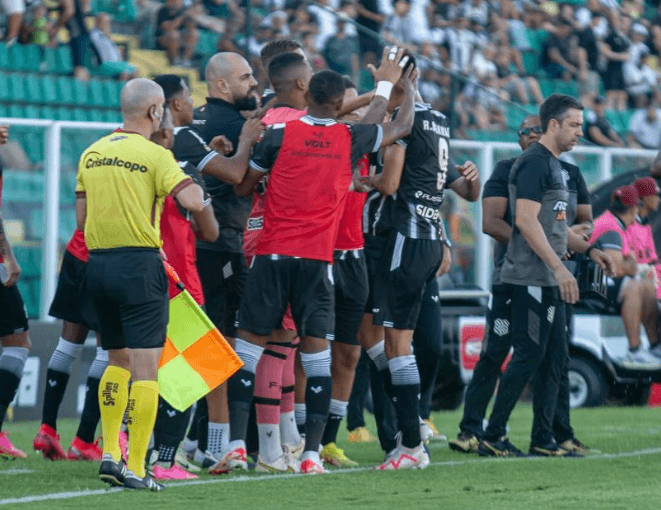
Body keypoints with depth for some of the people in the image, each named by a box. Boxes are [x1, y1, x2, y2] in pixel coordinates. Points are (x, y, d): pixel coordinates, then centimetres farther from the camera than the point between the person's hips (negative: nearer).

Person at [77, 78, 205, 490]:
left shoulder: (92, 154, 9)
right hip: (139, 263, -6)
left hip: (97, 262, 6)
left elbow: (82, 217, 11)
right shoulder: (155, 155, -9)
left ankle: (110, 454, 15)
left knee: (118, 360, 20)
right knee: (145, 367, -5)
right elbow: (193, 202, -19)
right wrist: (196, 184, 2)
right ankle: (135, 468, -10)